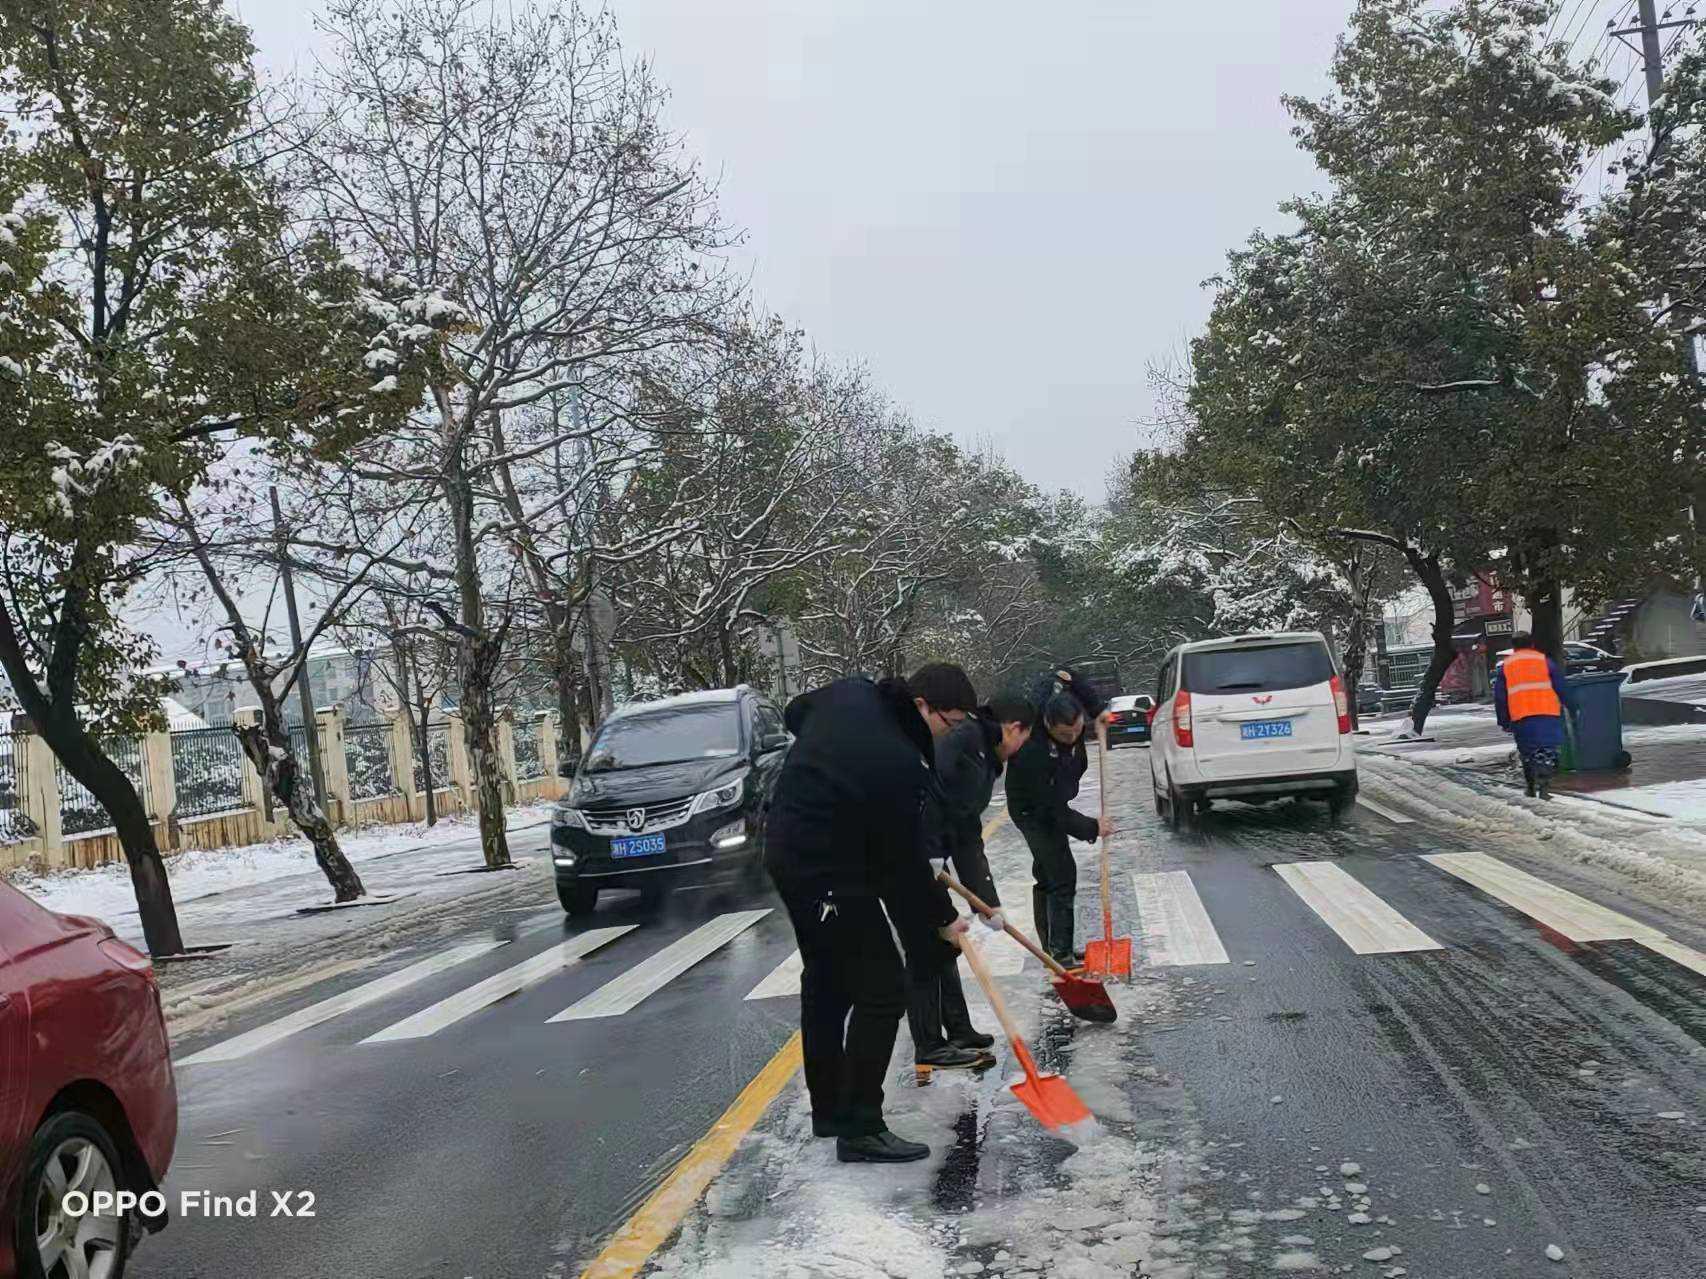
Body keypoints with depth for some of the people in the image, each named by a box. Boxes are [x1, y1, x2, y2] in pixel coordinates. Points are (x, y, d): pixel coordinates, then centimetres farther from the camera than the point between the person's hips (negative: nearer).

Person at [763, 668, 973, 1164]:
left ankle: (829, 1108, 33)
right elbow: (906, 863, -16)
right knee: (882, 990, -4)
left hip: (787, 849, 10)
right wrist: (943, 918, -1)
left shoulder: (849, 692, -3)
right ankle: (859, 1130, -1)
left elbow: (795, 712, 20)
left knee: (826, 982, 21)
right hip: (829, 876, -10)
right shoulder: (901, 768, -26)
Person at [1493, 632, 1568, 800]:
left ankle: (1530, 787, 18)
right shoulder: (1545, 661, 9)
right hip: (1547, 714, -2)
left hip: (1520, 717, 2)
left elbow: (1499, 697, 12)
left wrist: (1504, 722, 17)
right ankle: (1543, 786, -21)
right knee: (1548, 750, -4)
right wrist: (1562, 710, 20)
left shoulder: (1505, 666, 14)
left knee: (1528, 754, 15)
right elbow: (1561, 688, 8)